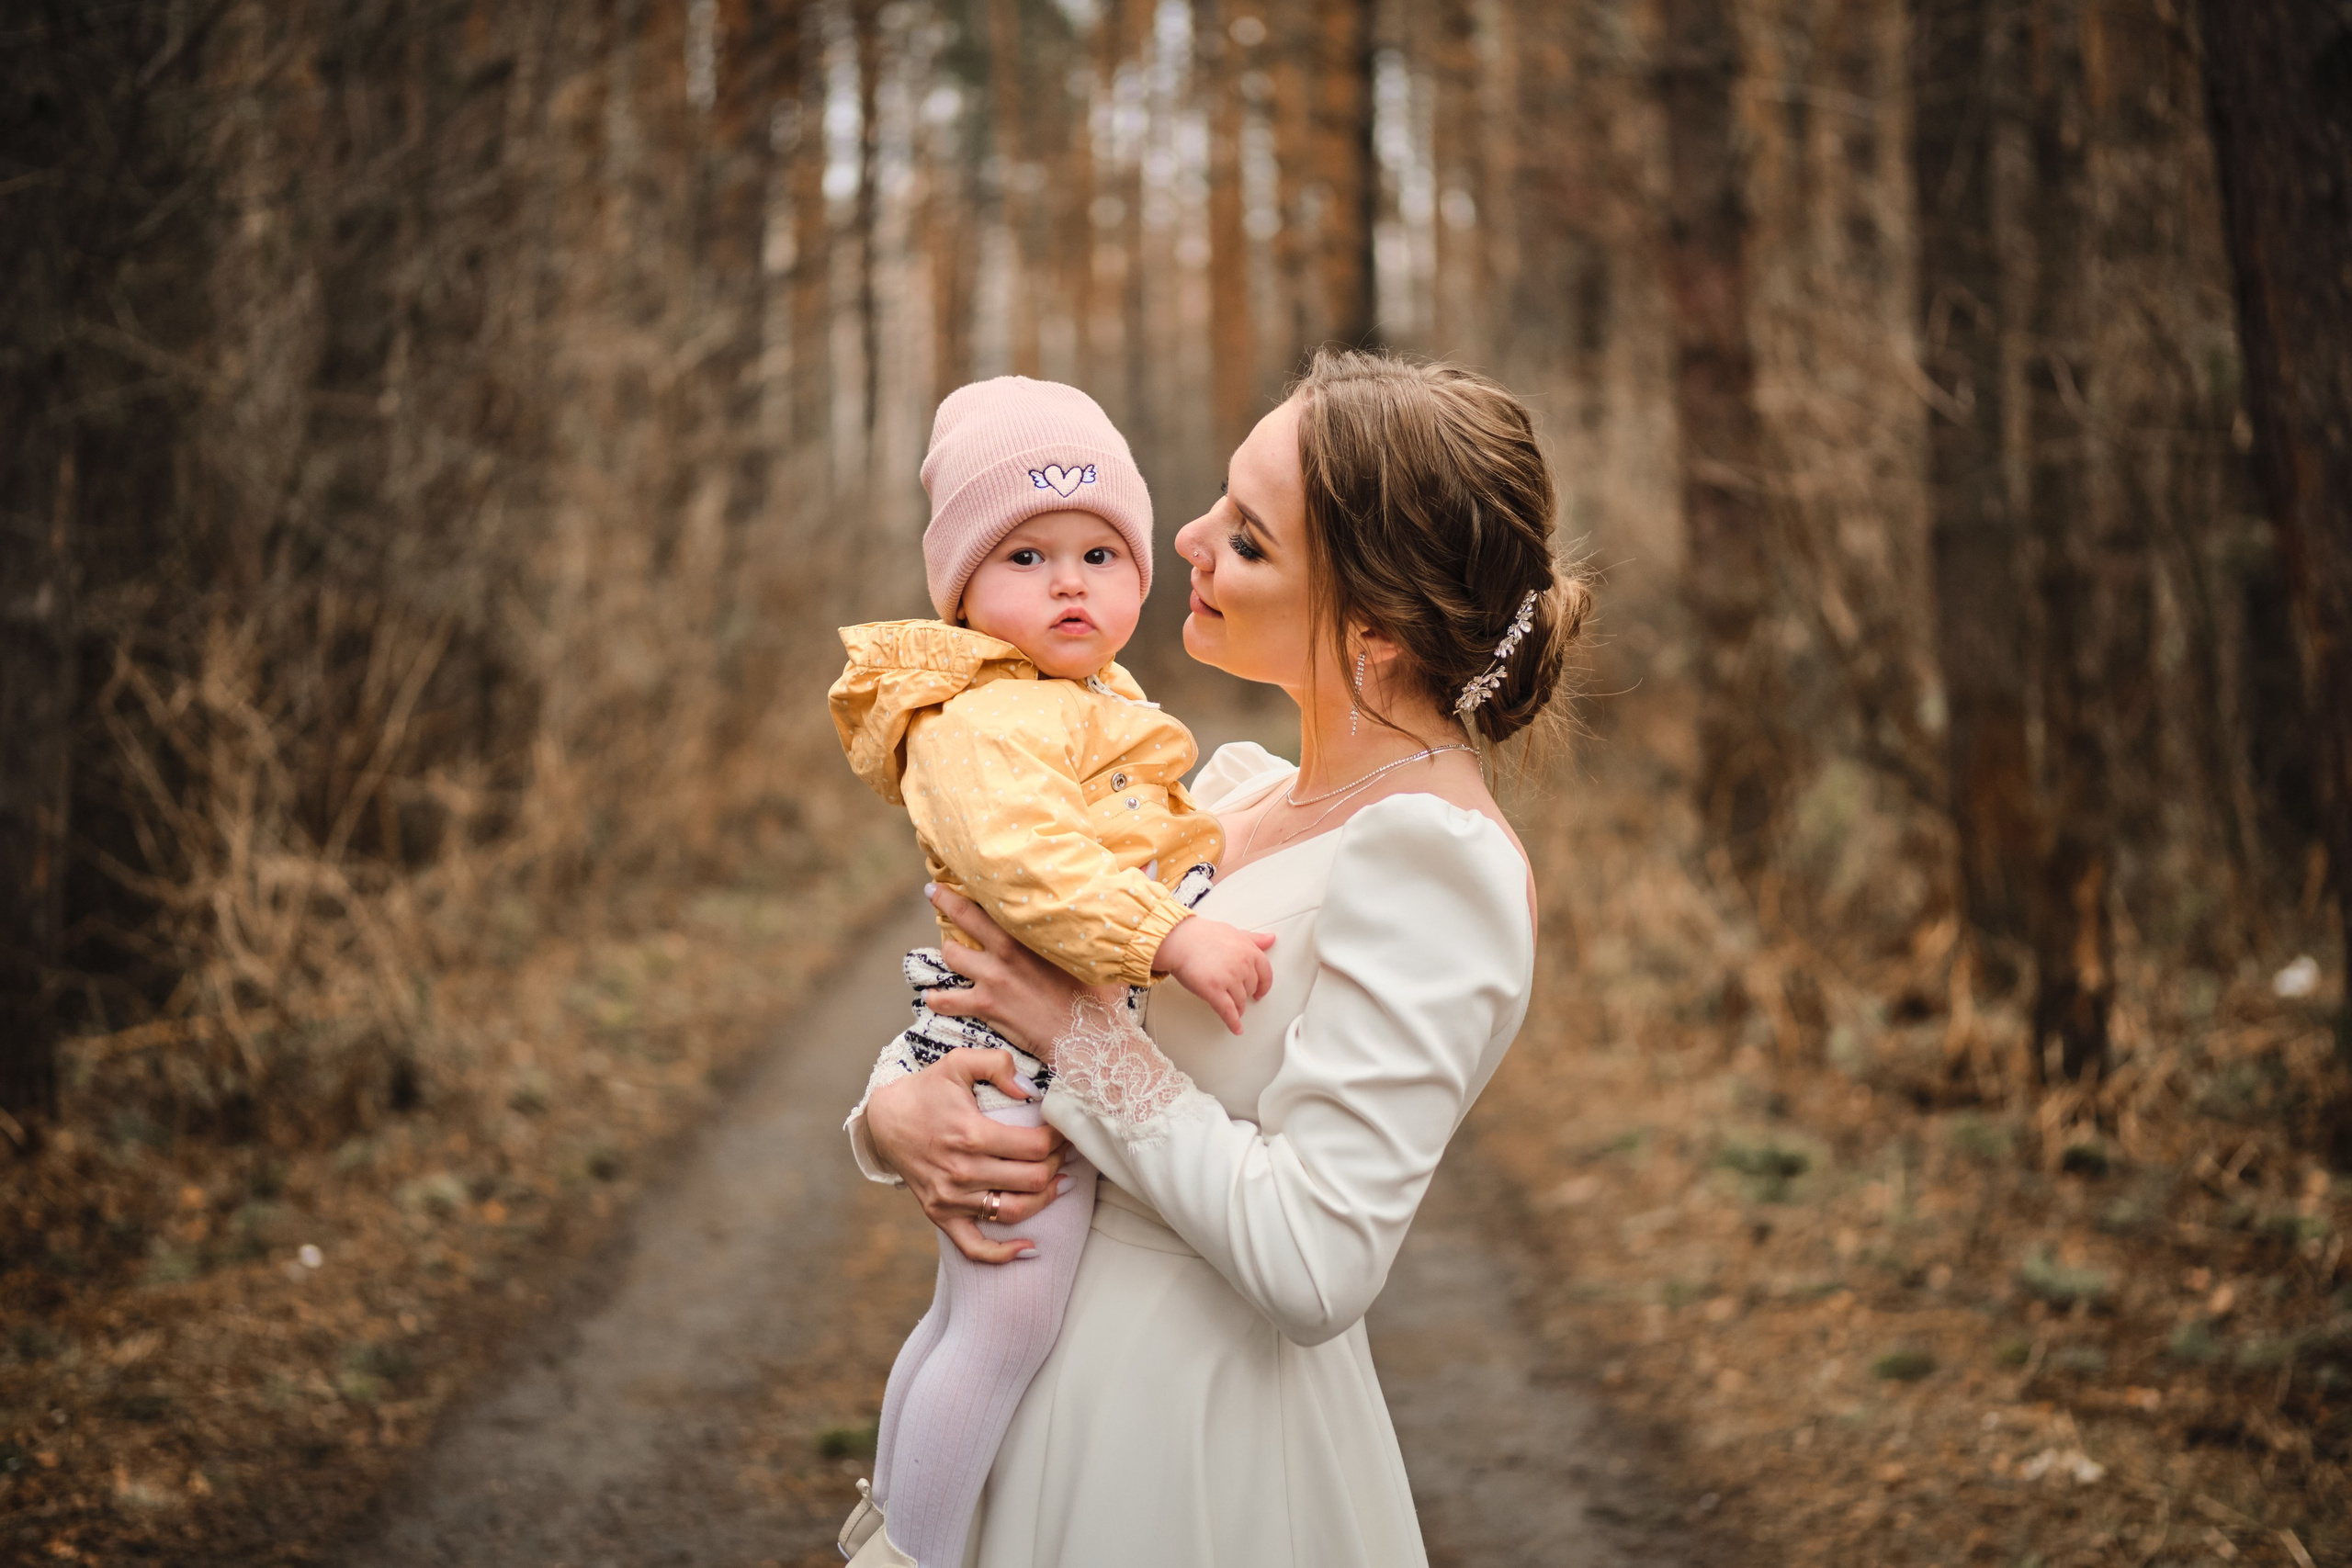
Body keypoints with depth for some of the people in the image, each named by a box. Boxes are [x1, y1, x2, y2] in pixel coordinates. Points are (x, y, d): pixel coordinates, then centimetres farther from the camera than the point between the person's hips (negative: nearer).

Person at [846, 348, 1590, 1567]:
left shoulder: (1431, 859, -21)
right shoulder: (1233, 785, 4)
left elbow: (1313, 1265, -26)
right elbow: (981, 1006, 10)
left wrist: (1074, 1027, -19)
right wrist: (892, 1115, -12)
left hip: (1206, 1444, -7)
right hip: (1084, 1394, 7)